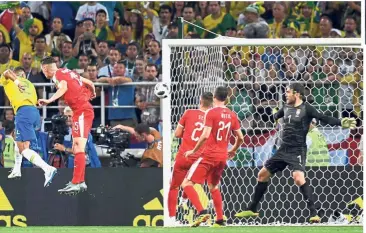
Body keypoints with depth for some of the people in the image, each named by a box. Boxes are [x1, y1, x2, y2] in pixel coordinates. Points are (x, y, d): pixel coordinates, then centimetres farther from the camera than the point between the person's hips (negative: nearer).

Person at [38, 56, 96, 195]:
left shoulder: (58, 74, -5)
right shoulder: (69, 72, 18)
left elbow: (64, 87, -26)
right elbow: (89, 83, 26)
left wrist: (50, 100, -40)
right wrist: (92, 94, 48)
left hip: (82, 112, -9)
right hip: (84, 111, 9)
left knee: (79, 147, -16)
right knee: (76, 148, 13)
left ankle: (76, 184, -24)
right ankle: (81, 182, 16)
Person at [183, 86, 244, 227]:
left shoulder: (211, 113, -11)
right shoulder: (232, 115, 7)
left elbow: (205, 135, -18)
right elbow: (240, 137, 11)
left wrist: (194, 151, -7)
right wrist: (233, 150, 29)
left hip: (209, 155, -7)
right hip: (223, 156, 7)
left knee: (187, 184, -4)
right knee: (213, 186, 24)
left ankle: (202, 212, -21)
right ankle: (220, 220, 19)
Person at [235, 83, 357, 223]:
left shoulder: (306, 108, -11)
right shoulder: (286, 108, 9)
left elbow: (324, 119, -22)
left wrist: (341, 123, -31)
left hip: (297, 151, -8)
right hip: (283, 150, 8)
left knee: (299, 178, -29)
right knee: (263, 174, 13)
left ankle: (313, 213, -25)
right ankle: (252, 210, 27)